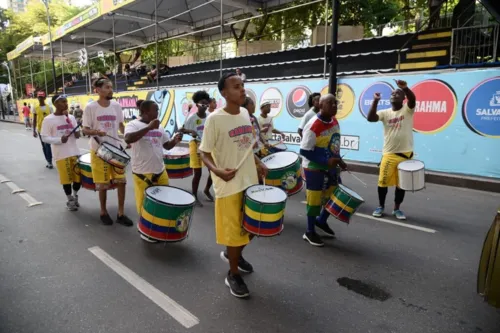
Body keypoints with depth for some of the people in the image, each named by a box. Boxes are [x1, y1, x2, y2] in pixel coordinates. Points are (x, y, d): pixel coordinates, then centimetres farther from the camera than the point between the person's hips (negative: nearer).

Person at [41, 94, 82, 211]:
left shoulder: (71, 117, 7)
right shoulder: (48, 119, -6)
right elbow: (44, 138, -7)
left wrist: (77, 134, -9)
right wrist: (59, 139, -21)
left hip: (75, 152, 4)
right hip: (61, 155, -4)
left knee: (79, 177, 9)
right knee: (67, 179, 3)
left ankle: (75, 196, 34)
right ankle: (70, 200, 24)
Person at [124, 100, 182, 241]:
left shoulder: (159, 127, 10)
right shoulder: (133, 124, -9)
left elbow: (167, 145, 15)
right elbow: (128, 139, -29)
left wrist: (175, 140, -7)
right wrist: (149, 127, -31)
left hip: (160, 171, 6)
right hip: (142, 173, -6)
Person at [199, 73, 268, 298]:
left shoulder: (245, 114, 6)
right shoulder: (215, 119, -15)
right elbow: (204, 153, -12)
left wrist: (258, 163, 6)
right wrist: (218, 171, -29)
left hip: (251, 181, 7)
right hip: (229, 185, -7)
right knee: (234, 231, 5)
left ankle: (232, 254, 46)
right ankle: (233, 275, 26)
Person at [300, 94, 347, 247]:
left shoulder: (335, 121, 3)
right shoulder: (313, 126, -24)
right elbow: (304, 151, -24)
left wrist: (339, 160, 5)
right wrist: (325, 161, -27)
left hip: (331, 167, 8)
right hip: (315, 169, -8)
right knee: (314, 200, 3)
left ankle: (321, 220, 40)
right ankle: (310, 232, 21)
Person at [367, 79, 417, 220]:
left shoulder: (407, 109, 0)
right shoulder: (385, 113, 3)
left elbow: (412, 99, -21)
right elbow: (370, 118, -13)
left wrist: (405, 88, -41)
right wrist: (375, 101, -23)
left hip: (405, 154, 0)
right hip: (389, 154, 1)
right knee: (383, 182, 5)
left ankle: (397, 209, 24)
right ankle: (380, 207, 23)